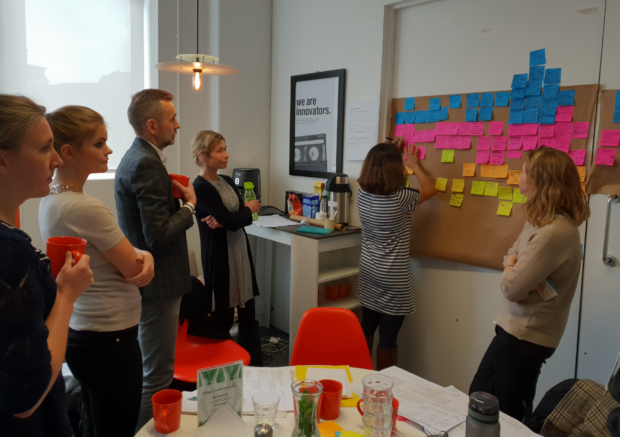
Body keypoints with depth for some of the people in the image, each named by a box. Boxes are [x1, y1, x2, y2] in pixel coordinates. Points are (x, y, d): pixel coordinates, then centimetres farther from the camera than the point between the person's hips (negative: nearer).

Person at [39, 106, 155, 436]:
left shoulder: (51, 200, 3)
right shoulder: (86, 208, -25)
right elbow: (135, 272, -16)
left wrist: (143, 256, -12)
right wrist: (142, 258, 5)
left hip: (79, 334, 9)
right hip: (110, 341, -9)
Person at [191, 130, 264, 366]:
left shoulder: (227, 181, 11)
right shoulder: (201, 187, -14)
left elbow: (246, 217, 3)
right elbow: (231, 221, -20)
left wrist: (225, 220, -17)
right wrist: (248, 209, -1)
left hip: (241, 251, 7)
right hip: (220, 256, -7)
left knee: (248, 315, 10)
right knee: (223, 317, 6)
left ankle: (256, 366, 19)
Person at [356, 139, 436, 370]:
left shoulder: (362, 193, -4)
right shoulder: (400, 199, -19)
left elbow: (376, 169, 20)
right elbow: (430, 189, 0)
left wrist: (391, 152, 25)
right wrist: (414, 165, 13)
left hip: (368, 274, 6)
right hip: (393, 280, -6)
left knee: (367, 329, 18)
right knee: (388, 337, 4)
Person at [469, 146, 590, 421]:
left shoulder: (553, 231, -28)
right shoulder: (542, 220, 5)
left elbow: (511, 288, -27)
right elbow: (514, 257, 10)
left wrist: (509, 268, -5)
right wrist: (514, 268, -13)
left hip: (525, 336, -10)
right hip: (519, 329, 10)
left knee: (507, 416, 10)